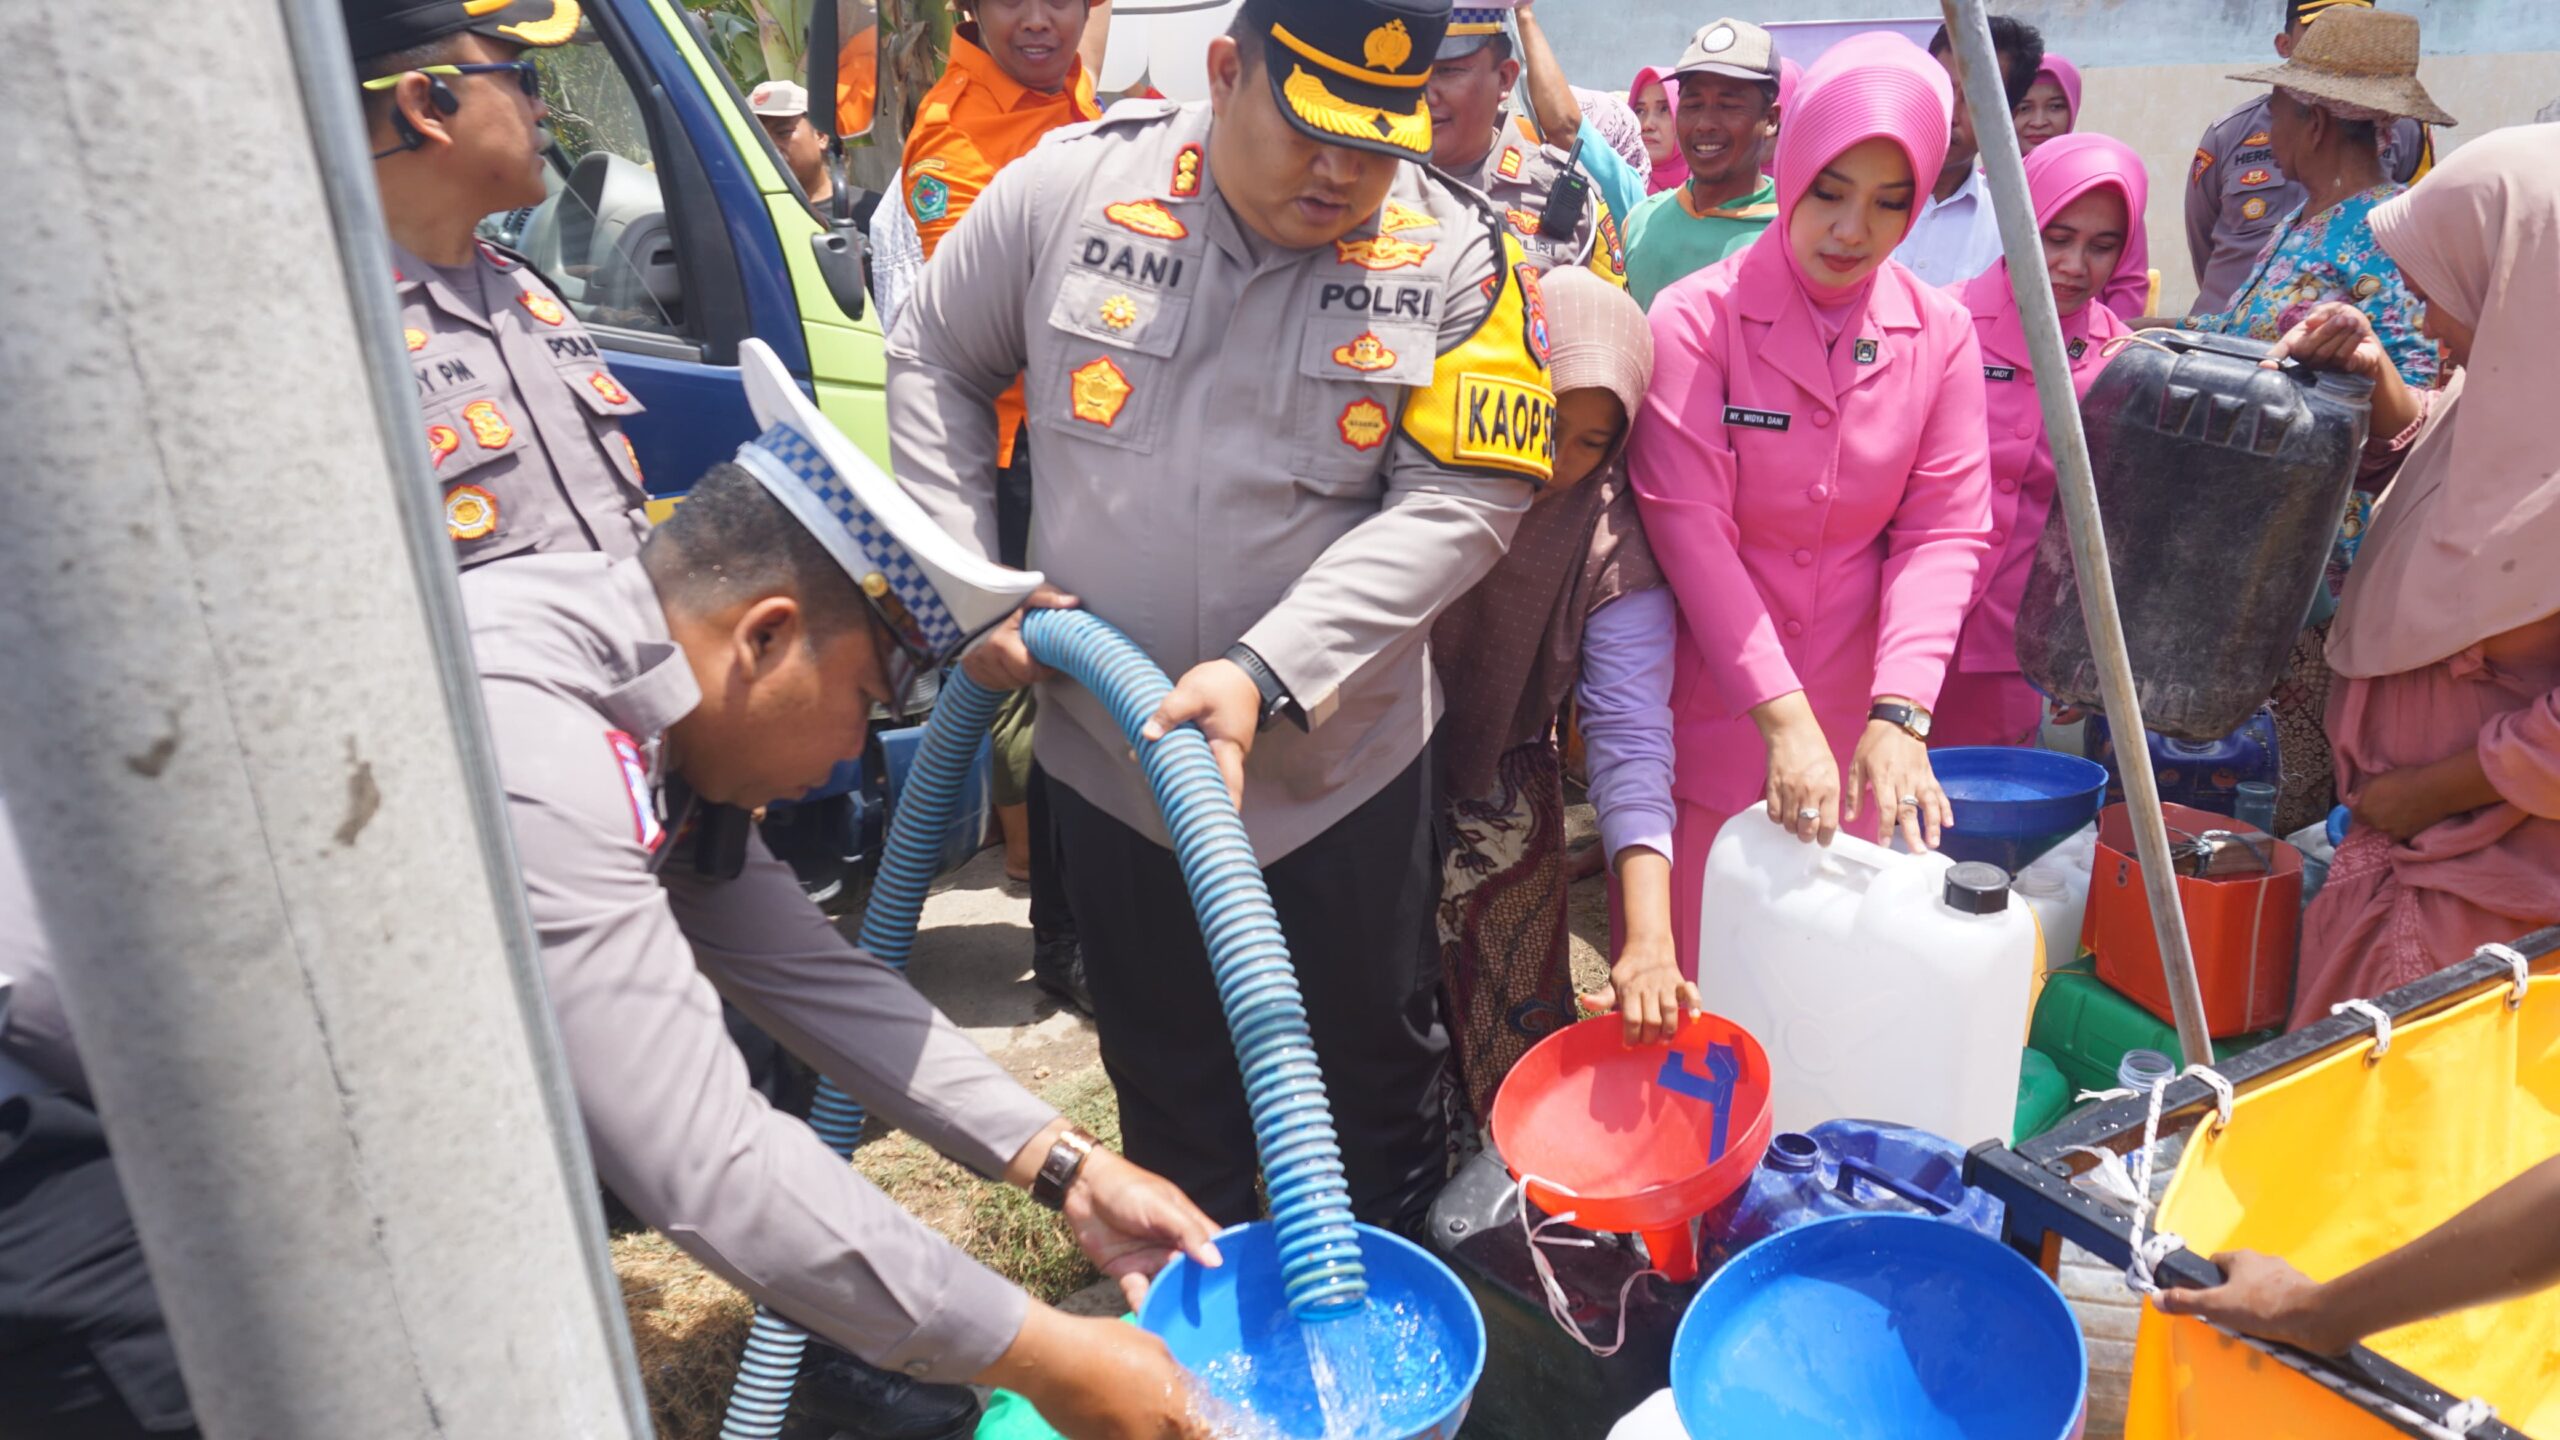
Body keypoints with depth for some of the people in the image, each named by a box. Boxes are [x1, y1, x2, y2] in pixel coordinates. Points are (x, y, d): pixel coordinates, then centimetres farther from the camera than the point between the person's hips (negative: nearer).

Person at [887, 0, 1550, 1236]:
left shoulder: (1456, 257, -10)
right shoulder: (1067, 186, -7)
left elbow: (1459, 498, -15)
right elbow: (933, 362, 6)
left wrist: (1264, 672, -26)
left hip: (1342, 763, -1)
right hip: (1109, 758, 1)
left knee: (1376, 1072, 17)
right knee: (1167, 1087, 19)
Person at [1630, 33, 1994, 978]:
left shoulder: (1940, 332, 2)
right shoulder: (1696, 317, -9)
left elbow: (1945, 532, -5)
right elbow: (1689, 526, -17)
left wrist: (1897, 714, -20)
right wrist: (1783, 719, -24)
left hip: (1860, 721, 3)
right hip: (1713, 713, -2)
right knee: (1687, 977, 7)